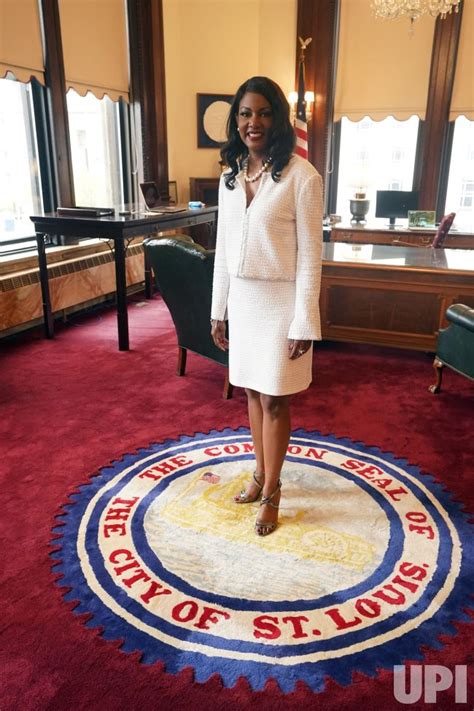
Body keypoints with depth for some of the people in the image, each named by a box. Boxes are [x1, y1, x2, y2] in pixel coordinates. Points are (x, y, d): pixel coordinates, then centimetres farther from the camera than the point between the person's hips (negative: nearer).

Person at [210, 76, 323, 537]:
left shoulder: (301, 176, -12)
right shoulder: (230, 174, 6)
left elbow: (310, 255, -13)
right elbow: (223, 248, 9)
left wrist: (304, 323, -15)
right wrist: (218, 310, 9)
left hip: (279, 302, -6)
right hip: (241, 299, 6)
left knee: (273, 400, 4)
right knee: (252, 392, 16)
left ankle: (271, 493, 23)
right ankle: (262, 474, 35)